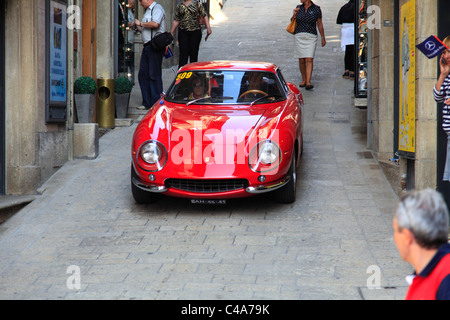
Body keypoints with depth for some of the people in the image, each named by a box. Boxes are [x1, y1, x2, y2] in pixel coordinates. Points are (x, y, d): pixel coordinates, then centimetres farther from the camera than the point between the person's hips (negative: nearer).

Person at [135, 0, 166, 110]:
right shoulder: (147, 11, 24)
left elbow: (155, 24, -22)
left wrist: (140, 23, -9)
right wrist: (136, 25, 13)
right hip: (147, 46, 10)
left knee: (154, 75, -8)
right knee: (143, 74, 6)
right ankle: (147, 103, 11)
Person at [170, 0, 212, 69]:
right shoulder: (179, 6, 9)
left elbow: (205, 16, -1)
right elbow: (176, 20, 13)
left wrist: (208, 27, -12)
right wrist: (171, 32, 9)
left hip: (195, 32, -1)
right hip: (183, 32, 1)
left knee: (194, 53, 3)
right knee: (183, 53, -8)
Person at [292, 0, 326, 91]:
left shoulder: (316, 9, 0)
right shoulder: (299, 8, 8)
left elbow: (320, 24, 7)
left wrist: (323, 38, 10)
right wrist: (294, 14, -4)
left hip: (311, 37, -3)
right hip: (299, 36, 3)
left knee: (309, 60, -13)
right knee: (301, 60, 6)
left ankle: (308, 83, -20)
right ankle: (303, 80, 22)